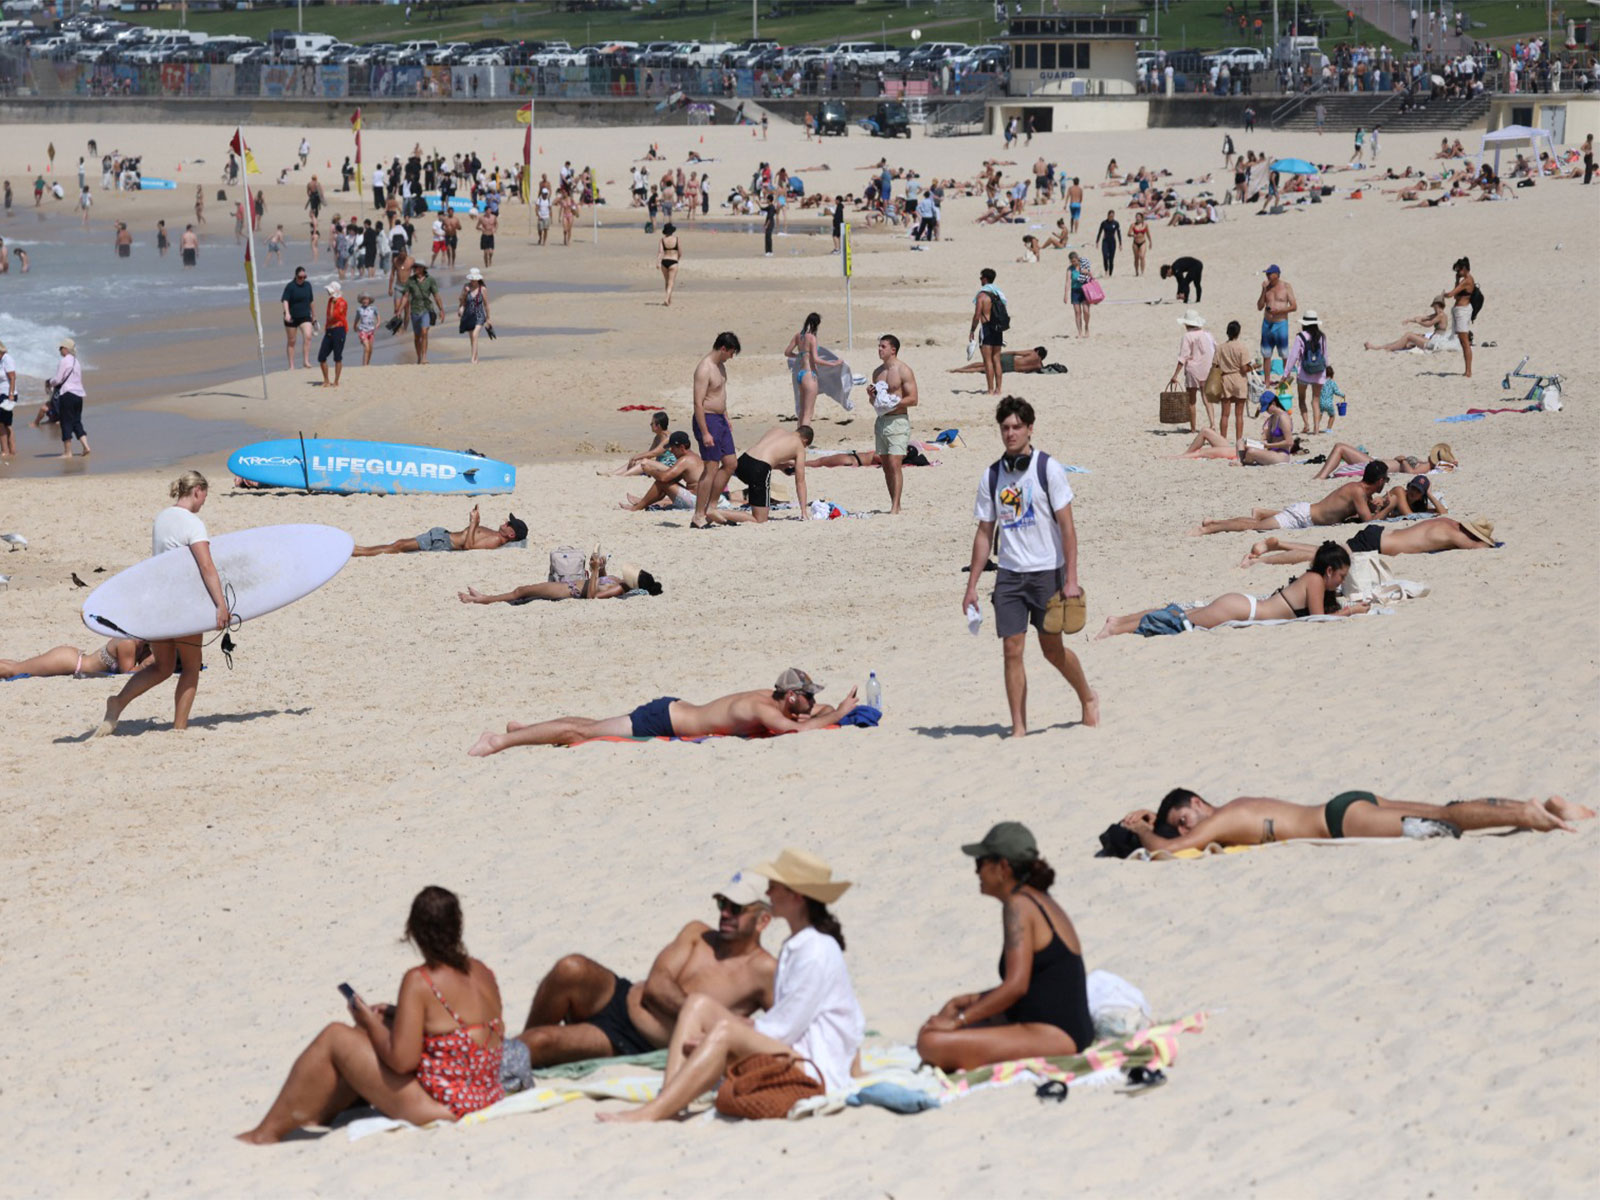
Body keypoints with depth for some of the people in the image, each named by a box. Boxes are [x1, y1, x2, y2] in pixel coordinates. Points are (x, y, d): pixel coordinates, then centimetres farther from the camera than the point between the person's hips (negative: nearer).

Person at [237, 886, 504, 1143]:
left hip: (441, 1108, -8)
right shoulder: (483, 974, 4)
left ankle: (267, 1134, 12)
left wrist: (371, 1022, -4)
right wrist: (399, 1014, 16)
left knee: (334, 1038, 2)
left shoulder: (419, 982, -20)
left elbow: (401, 1060, -22)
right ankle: (318, 1116, 36)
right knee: (366, 1034, 22)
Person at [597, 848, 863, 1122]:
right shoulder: (794, 948, 18)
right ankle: (669, 1103, -19)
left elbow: (787, 1025, -16)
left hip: (818, 1072, -10)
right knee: (699, 1004, -1)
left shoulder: (818, 952, -13)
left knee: (724, 1030, -29)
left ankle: (650, 1114, -38)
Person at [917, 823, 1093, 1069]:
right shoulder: (1041, 901, 18)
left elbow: (1016, 985, -22)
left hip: (1052, 1037, -11)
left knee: (931, 1044, -24)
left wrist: (958, 1020, -17)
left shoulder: (1019, 905, -12)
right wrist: (971, 1000, 17)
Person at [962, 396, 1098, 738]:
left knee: (1052, 648, 3)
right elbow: (984, 533, 12)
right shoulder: (992, 476, 6)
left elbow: (1067, 526, -7)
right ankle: (1018, 728, 1)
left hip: (1047, 572, -3)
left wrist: (1071, 580, -14)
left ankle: (1088, 699, 29)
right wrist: (971, 586, 8)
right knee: (1012, 649, -3)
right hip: (1009, 574, 3)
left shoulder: (1048, 469, -6)